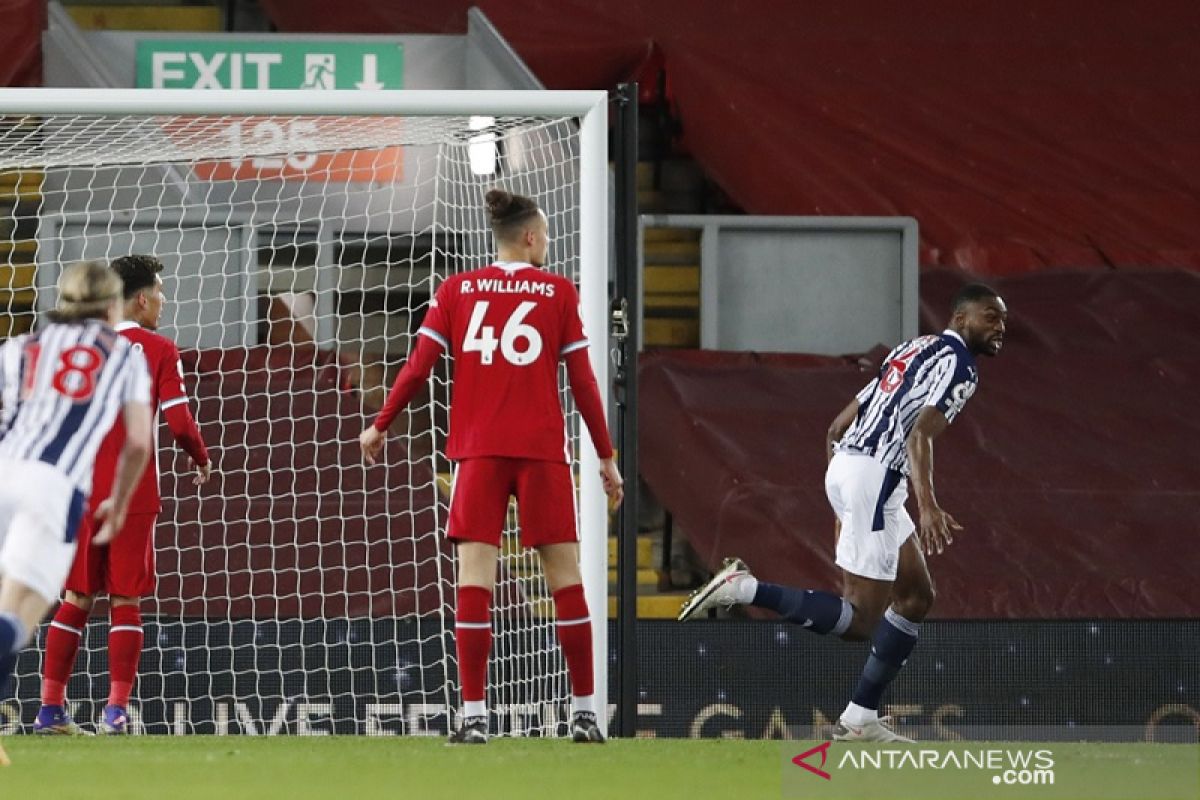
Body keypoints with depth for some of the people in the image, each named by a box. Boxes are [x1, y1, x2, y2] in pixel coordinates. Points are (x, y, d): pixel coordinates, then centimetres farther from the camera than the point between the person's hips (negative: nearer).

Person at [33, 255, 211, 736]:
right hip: (133, 494, -4)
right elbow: (179, 422, -9)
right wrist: (201, 460, 10)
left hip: (82, 493, 4)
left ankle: (51, 709, 6)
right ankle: (116, 711, -6)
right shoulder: (159, 351, -4)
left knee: (77, 600, 10)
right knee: (125, 601, 1)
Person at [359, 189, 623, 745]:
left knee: (474, 578, -2)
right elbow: (582, 381, 2)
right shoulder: (557, 292, 3)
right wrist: (605, 457, 8)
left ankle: (473, 715, -9)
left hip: (478, 449, 1)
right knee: (565, 576, 6)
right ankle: (584, 713, 7)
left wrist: (380, 426, 15)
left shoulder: (455, 291, 6)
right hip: (542, 449, -1)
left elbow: (418, 367, 2)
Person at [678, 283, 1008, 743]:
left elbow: (839, 426, 26)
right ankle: (744, 589, -16)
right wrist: (928, 507, -34)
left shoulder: (916, 350, 24)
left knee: (916, 596, 15)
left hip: (846, 465, 10)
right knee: (861, 621, -10)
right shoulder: (959, 365, -5)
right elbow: (920, 434, -22)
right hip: (874, 476, -10)